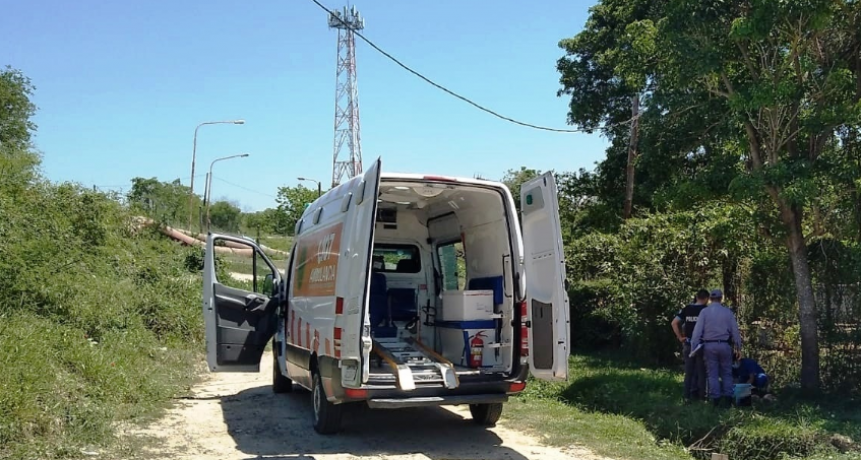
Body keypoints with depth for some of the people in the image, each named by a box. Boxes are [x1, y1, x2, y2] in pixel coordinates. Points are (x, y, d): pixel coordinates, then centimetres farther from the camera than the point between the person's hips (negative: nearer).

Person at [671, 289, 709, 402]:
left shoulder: (686, 309, 4)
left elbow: (674, 323, -2)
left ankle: (687, 395, 10)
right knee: (701, 371, 8)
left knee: (689, 371, 10)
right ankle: (701, 395, 11)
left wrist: (680, 337, 3)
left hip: (688, 344, 3)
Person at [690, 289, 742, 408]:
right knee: (726, 373, 11)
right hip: (724, 345, 1)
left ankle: (715, 398, 4)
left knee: (712, 373, 5)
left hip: (709, 345, -1)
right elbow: (735, 330, 4)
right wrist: (738, 346, 13)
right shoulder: (727, 312, 1)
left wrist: (693, 347, -3)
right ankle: (728, 397, 6)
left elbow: (698, 330, -6)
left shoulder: (704, 312, -3)